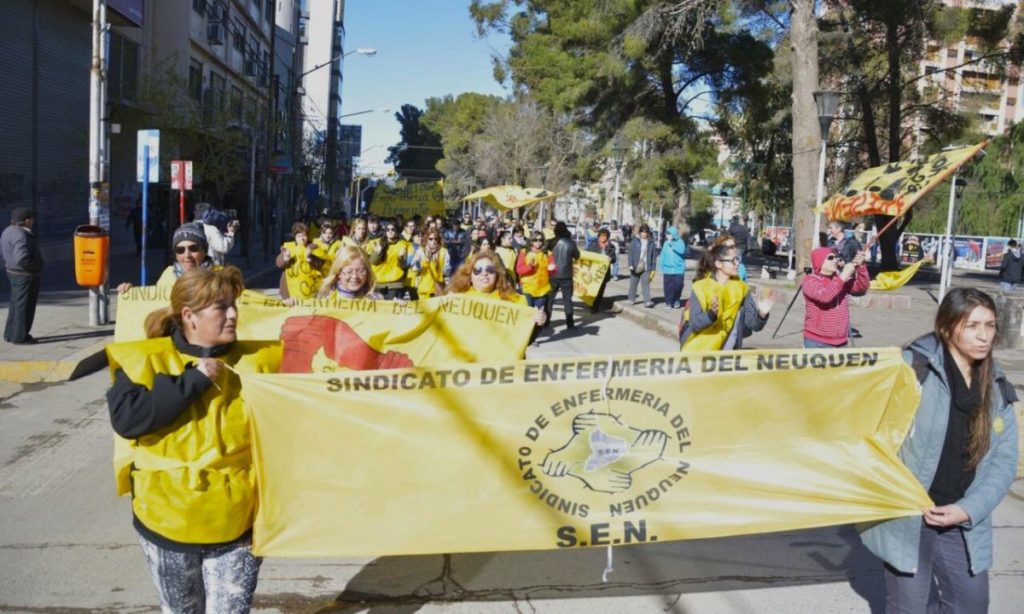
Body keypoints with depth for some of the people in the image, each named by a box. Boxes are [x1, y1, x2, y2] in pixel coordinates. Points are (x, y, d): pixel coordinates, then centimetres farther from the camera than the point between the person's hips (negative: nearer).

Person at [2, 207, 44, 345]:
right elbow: (22, 259, -31)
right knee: (24, 306, 1)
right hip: (25, 276, -10)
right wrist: (36, 267, -17)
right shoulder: (21, 236, -24)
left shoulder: (9, 231, 8)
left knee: (16, 304, 20)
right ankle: (20, 337, 9)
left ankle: (10, 334, 29)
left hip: (13, 272, 10)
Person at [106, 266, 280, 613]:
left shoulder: (257, 360, -2)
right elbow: (126, 419, -20)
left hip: (236, 522, 0)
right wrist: (193, 380, -21)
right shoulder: (147, 359, -6)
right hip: (169, 519, 0)